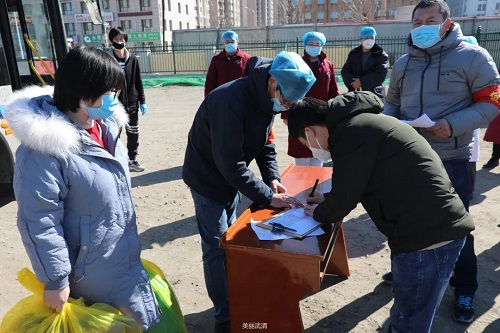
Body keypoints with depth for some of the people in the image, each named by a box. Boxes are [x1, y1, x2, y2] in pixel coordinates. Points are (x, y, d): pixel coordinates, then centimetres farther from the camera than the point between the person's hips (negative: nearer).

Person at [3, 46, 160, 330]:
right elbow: (38, 222, -22)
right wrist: (55, 281, -15)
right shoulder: (45, 146, -27)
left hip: (124, 257, 7)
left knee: (141, 318, 25)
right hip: (93, 271, -7)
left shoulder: (104, 124, -1)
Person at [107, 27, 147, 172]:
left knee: (133, 133, 11)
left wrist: (142, 101, 4)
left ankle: (132, 160, 25)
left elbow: (138, 81, 6)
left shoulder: (132, 58, 4)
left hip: (131, 103, 3)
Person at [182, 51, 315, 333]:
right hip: (208, 178, -8)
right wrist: (267, 196, -29)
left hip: (230, 177, 8)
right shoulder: (230, 101, -32)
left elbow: (265, 143, 5)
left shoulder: (266, 99, -4)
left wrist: (272, 178, -11)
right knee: (217, 249, -1)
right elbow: (230, 162, -33)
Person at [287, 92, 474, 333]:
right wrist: (327, 199, 21)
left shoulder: (352, 131, -16)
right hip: (437, 226, 10)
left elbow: (345, 196, -12)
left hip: (428, 235, -10)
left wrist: (319, 213, 8)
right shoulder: (361, 122, 15)